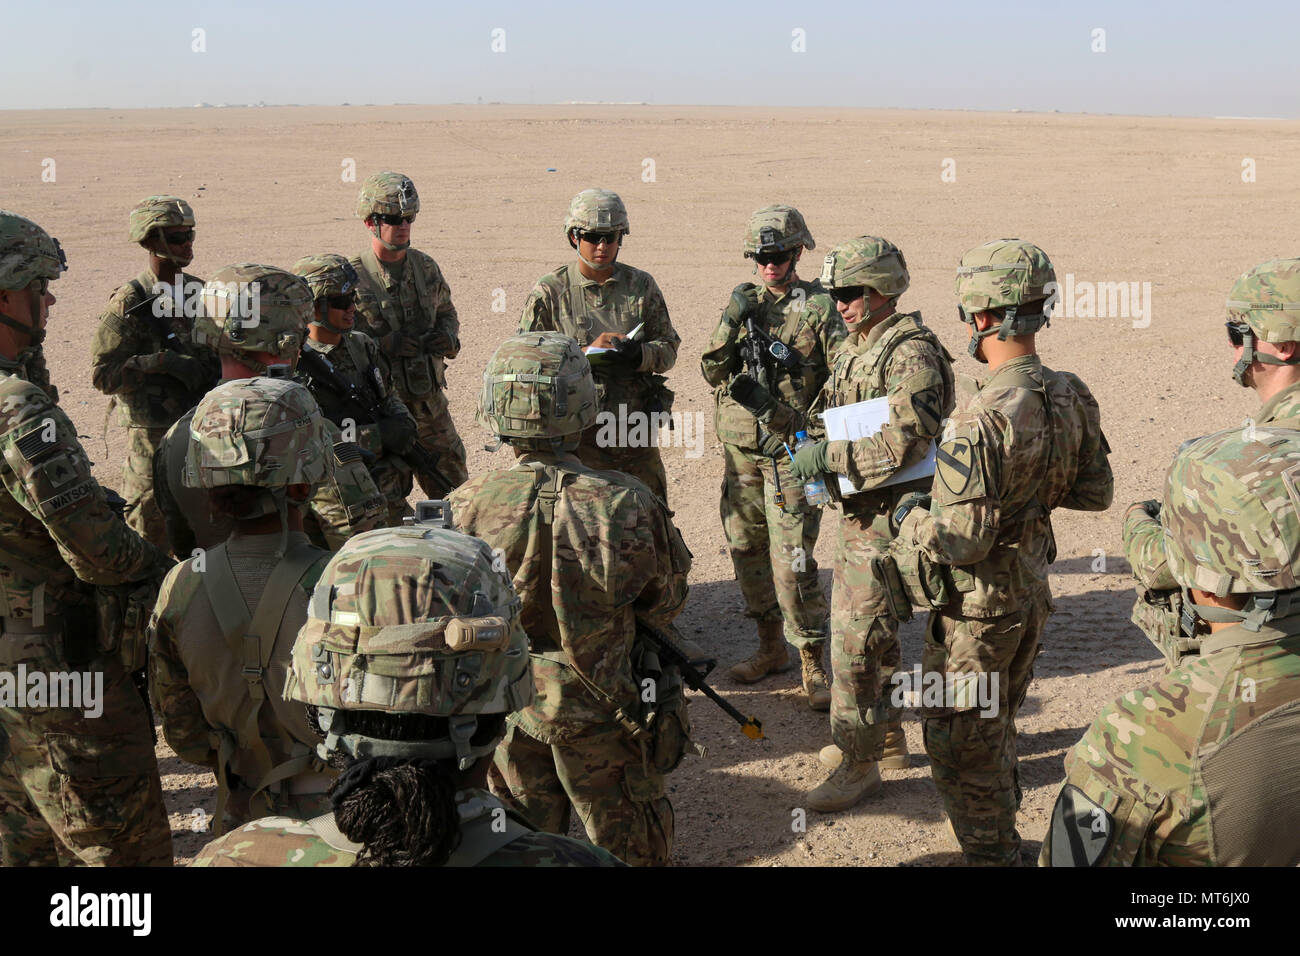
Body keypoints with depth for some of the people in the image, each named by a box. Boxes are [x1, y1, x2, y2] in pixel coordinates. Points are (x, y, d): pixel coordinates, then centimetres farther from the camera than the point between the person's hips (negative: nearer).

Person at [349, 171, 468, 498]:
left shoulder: (425, 266, 7)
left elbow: (447, 312, 22)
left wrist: (449, 337, -1)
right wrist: (385, 344, -21)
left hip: (430, 400, 5)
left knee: (454, 484, 13)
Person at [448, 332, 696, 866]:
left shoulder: (465, 509, -21)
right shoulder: (630, 506, -23)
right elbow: (665, 605, -7)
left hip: (504, 712, 2)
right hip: (605, 709, -1)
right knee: (628, 845, 21)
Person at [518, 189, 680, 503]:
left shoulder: (641, 285, 6)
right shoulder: (550, 291, -2)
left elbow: (669, 347, 8)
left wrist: (639, 355, -15)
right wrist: (585, 353, -17)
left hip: (637, 428, 3)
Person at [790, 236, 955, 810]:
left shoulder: (911, 353, -16)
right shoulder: (855, 348, 13)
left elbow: (905, 441, -26)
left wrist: (828, 456, -23)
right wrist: (811, 454, 3)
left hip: (889, 516, -10)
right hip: (858, 511, 10)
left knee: (856, 638, -8)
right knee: (866, 630, 19)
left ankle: (858, 761, 4)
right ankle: (886, 738, 34)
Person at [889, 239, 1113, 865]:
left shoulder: (981, 419, -29)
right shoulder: (1072, 397, -5)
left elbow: (962, 540, -28)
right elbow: (1095, 494, 7)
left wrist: (911, 516, -10)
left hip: (977, 604, -8)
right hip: (1033, 587, 8)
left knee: (962, 738, 10)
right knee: (998, 721, 26)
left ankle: (989, 853, 22)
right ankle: (1002, 835, 44)